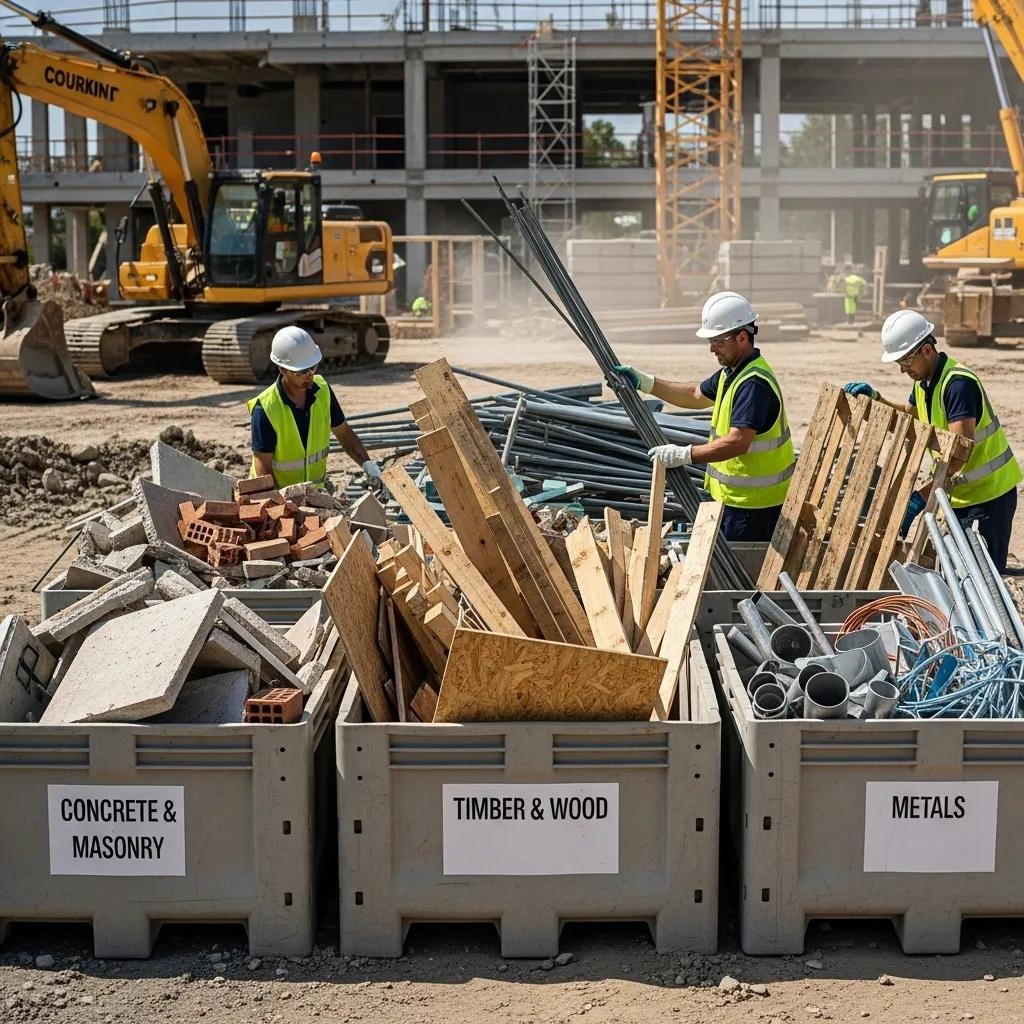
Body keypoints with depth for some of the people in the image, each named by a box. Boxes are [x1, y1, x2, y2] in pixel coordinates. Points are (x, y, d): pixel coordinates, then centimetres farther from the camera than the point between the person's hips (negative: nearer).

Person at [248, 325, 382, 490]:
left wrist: (366, 463, -5)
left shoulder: (322, 390, -4)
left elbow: (344, 433, 9)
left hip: (315, 491, 4)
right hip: (275, 494, -4)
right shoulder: (265, 410, -20)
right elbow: (263, 471, -18)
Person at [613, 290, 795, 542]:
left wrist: (683, 455, -30)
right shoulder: (732, 373, 11)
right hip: (735, 495, 10)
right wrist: (646, 383, 17)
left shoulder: (754, 384, -23)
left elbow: (737, 442, -31)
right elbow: (696, 395, 26)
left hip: (752, 502, -10)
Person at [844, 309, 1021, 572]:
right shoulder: (924, 382, 5)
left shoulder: (959, 384, -25)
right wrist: (874, 398, 11)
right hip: (961, 494, 9)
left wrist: (919, 498, -37)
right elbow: (907, 416, 28)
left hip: (988, 494, -9)